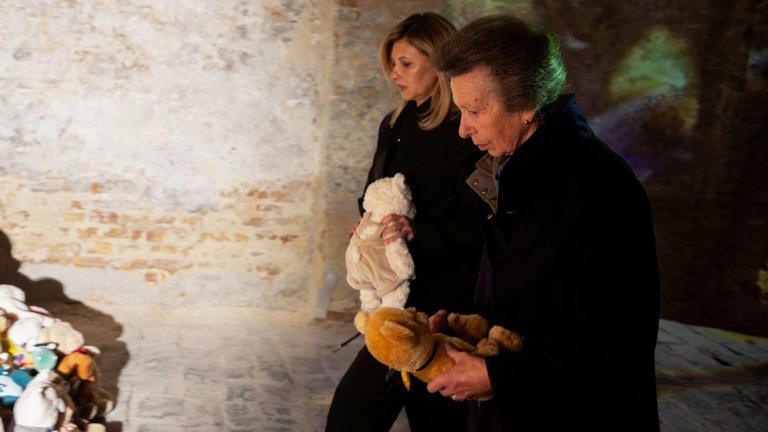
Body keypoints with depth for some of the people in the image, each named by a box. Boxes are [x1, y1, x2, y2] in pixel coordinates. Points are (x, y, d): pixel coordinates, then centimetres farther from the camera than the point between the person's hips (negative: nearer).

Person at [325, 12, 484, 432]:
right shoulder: (395, 125, 12)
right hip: (399, 291, 8)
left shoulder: (467, 136, -13)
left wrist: (418, 232, -25)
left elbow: (483, 226, -17)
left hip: (441, 301, -8)